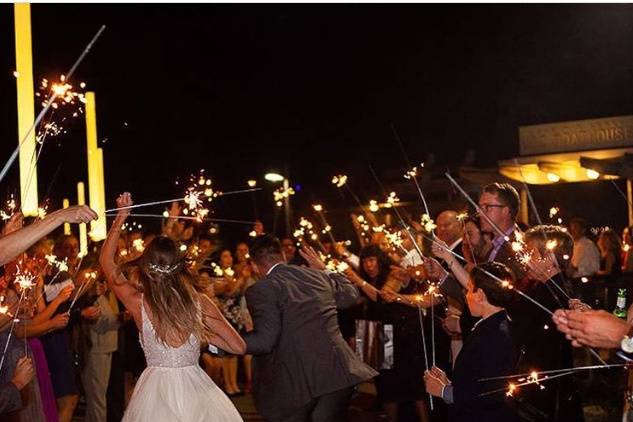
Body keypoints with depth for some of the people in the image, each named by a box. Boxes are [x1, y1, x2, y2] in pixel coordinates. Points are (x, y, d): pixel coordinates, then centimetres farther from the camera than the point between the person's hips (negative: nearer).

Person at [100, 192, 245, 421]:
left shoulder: (139, 304, -10)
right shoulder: (200, 303, -10)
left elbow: (106, 261, 6)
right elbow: (239, 346, -3)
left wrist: (121, 217, 6)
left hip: (155, 391, 0)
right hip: (195, 392, 0)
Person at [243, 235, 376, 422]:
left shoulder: (261, 290, -7)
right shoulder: (319, 276, 12)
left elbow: (264, 340, -14)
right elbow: (351, 294, 30)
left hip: (294, 382, -5)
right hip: (336, 373, 5)